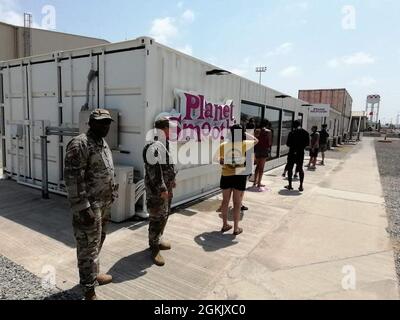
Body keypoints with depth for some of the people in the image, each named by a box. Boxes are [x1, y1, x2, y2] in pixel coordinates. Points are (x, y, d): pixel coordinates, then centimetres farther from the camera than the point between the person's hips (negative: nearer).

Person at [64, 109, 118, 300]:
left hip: (104, 203, 9)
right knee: (88, 247, 1)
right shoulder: (79, 144, -17)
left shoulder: (103, 144, 12)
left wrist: (110, 198, 19)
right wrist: (82, 207, -24)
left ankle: (93, 275, 40)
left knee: (98, 242, 22)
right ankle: (89, 290, 15)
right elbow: (72, 178, -22)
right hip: (89, 205, -9)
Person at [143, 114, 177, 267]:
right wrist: (162, 189, -24)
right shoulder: (154, 147, -20)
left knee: (165, 215, 20)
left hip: (167, 187, 10)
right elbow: (154, 171, -25)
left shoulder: (167, 144, 11)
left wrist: (172, 180, 22)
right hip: (157, 189, -10)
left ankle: (158, 239, 37)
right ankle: (154, 248, 12)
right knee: (157, 218, -2)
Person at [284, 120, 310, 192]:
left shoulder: (292, 133, -13)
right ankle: (301, 186, 14)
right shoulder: (305, 133, 0)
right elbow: (307, 143, 5)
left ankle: (290, 185, 8)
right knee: (300, 169, 14)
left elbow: (288, 144, -10)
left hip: (292, 153, -4)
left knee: (290, 168, 7)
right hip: (301, 153, 4)